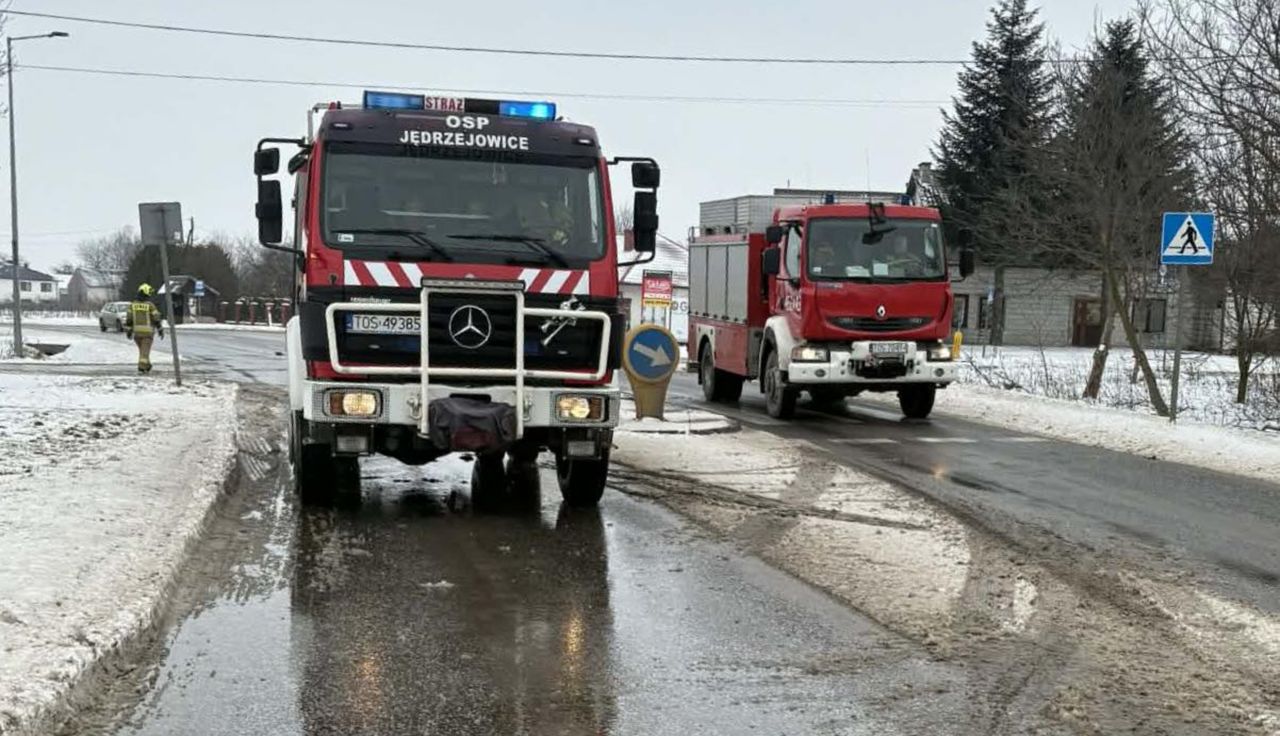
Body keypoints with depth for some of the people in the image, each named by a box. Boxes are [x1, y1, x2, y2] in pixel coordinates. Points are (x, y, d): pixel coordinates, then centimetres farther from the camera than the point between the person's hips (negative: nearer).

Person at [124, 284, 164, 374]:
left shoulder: (133, 304, 1)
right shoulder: (150, 305, -10)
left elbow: (128, 319, 0)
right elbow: (156, 319, -8)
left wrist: (128, 331, 6)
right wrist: (161, 331, 1)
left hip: (137, 332, 4)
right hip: (147, 332, -4)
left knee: (143, 350, 20)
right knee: (145, 351, -2)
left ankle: (147, 366, 27)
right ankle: (141, 368, -12)